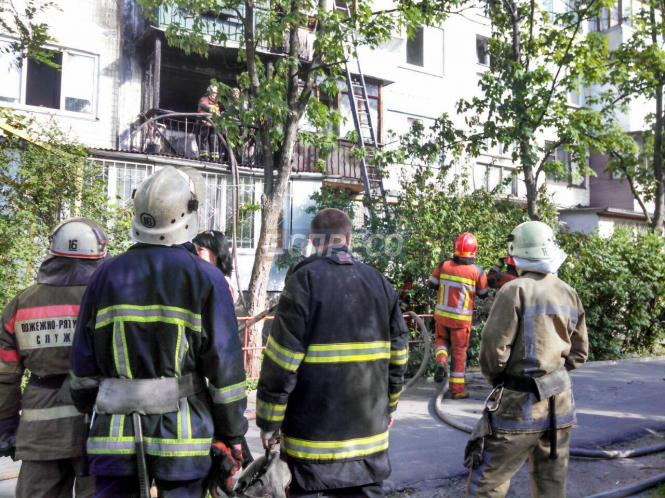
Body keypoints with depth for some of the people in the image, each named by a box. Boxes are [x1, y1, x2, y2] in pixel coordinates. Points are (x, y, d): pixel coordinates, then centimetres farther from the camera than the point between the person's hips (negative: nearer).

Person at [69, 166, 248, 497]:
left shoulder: (107, 275, 4)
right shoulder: (206, 278, -6)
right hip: (182, 433, -2)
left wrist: (89, 412, 21)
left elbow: (83, 363, 8)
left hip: (116, 433, 3)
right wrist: (232, 435, 2)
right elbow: (226, 367, -6)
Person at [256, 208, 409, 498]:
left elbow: (282, 361, -13)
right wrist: (389, 404, 23)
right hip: (369, 428, 5)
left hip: (313, 428, -4)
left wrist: (268, 421, -4)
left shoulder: (304, 281, -10)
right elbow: (398, 353, 10)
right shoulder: (379, 282, 6)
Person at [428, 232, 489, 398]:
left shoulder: (443, 265, -7)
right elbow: (483, 294, 2)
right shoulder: (477, 271, -11)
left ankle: (441, 361, -3)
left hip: (441, 315, 2)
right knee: (459, 352, 10)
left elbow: (432, 284, 6)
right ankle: (457, 389, 16)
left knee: (442, 340, 27)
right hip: (461, 319, -2)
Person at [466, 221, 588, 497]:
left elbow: (494, 347, -16)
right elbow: (579, 353, 13)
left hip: (521, 405, -7)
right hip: (561, 402, 7)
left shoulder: (515, 291, -14)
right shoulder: (569, 294, 7)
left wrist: (493, 377, 3)